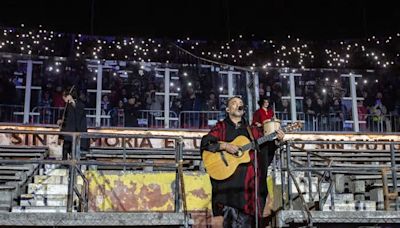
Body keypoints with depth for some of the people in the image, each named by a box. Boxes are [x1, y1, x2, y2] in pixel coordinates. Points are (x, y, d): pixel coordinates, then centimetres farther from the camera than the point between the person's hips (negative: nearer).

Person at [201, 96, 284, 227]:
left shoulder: (252, 130, 18)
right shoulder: (221, 127, 9)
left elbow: (267, 148, 16)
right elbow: (205, 143, -4)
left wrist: (276, 139, -2)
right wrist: (224, 146, -16)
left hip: (248, 181, 3)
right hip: (228, 179, -3)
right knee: (230, 214, -12)